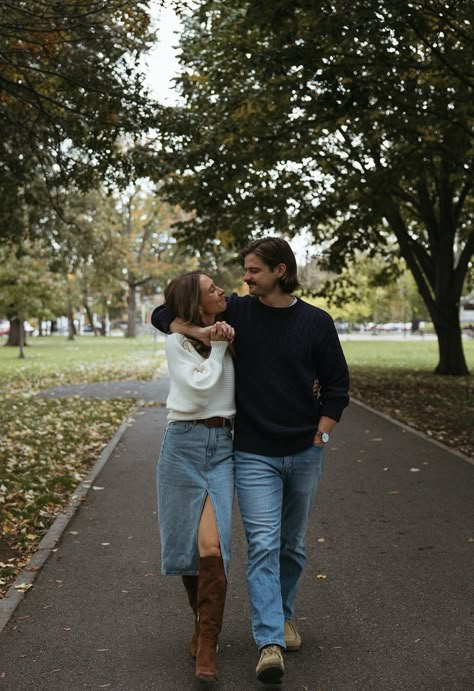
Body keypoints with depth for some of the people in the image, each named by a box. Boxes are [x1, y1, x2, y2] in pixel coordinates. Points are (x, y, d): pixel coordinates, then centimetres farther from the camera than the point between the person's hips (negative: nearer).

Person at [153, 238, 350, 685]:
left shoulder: (316, 322, -2)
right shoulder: (236, 312, -4)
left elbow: (336, 384, 4)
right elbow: (162, 314, 1)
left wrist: (321, 434, -5)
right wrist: (195, 330, -18)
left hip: (304, 453, 2)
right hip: (254, 454, -2)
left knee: (293, 543, 16)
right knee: (263, 544, -9)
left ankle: (284, 615, 36)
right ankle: (269, 642, -8)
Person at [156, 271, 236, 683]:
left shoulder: (229, 336, 10)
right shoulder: (178, 343, -3)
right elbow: (200, 387, -13)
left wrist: (230, 341, 2)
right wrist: (218, 346, -6)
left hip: (222, 447, 2)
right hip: (184, 444, -2)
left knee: (212, 545, -12)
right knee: (185, 543, 7)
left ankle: (207, 648, -3)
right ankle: (202, 621, 32)